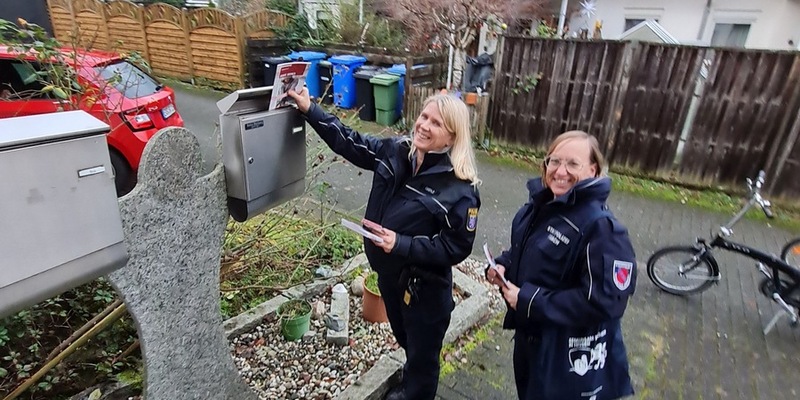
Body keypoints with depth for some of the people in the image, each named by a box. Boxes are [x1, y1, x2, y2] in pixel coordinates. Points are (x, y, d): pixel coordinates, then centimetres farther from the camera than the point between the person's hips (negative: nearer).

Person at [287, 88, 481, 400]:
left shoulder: (460, 188, -25)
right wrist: (309, 110, 0)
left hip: (426, 287, -6)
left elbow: (456, 248, -22)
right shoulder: (394, 152, -8)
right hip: (387, 273, 7)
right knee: (405, 341, 32)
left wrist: (401, 243, -30)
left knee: (422, 354, 18)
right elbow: (349, 142, 3)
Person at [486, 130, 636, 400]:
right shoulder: (540, 205, -3)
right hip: (529, 333, 7)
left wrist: (530, 301, -27)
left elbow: (605, 302, -30)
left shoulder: (602, 228, -28)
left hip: (570, 357, -7)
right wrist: (503, 266, -8)